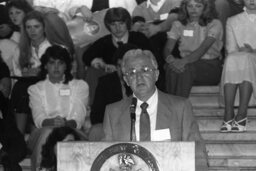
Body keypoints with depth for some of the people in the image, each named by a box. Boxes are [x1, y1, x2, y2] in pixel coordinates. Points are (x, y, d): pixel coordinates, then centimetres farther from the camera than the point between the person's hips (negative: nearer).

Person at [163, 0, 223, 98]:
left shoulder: (214, 24, 1)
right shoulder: (178, 25, 13)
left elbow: (203, 48, -15)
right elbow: (167, 48, 0)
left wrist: (184, 61, -33)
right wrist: (170, 58, -27)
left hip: (210, 66, -2)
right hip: (187, 63, 3)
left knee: (186, 68, -35)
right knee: (172, 67, -33)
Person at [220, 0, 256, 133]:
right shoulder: (232, 21, 23)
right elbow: (230, 48, 11)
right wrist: (239, 51, -11)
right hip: (234, 61, 1)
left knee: (245, 59, -35)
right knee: (232, 59, -34)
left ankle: (241, 115, -42)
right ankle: (228, 116, -40)